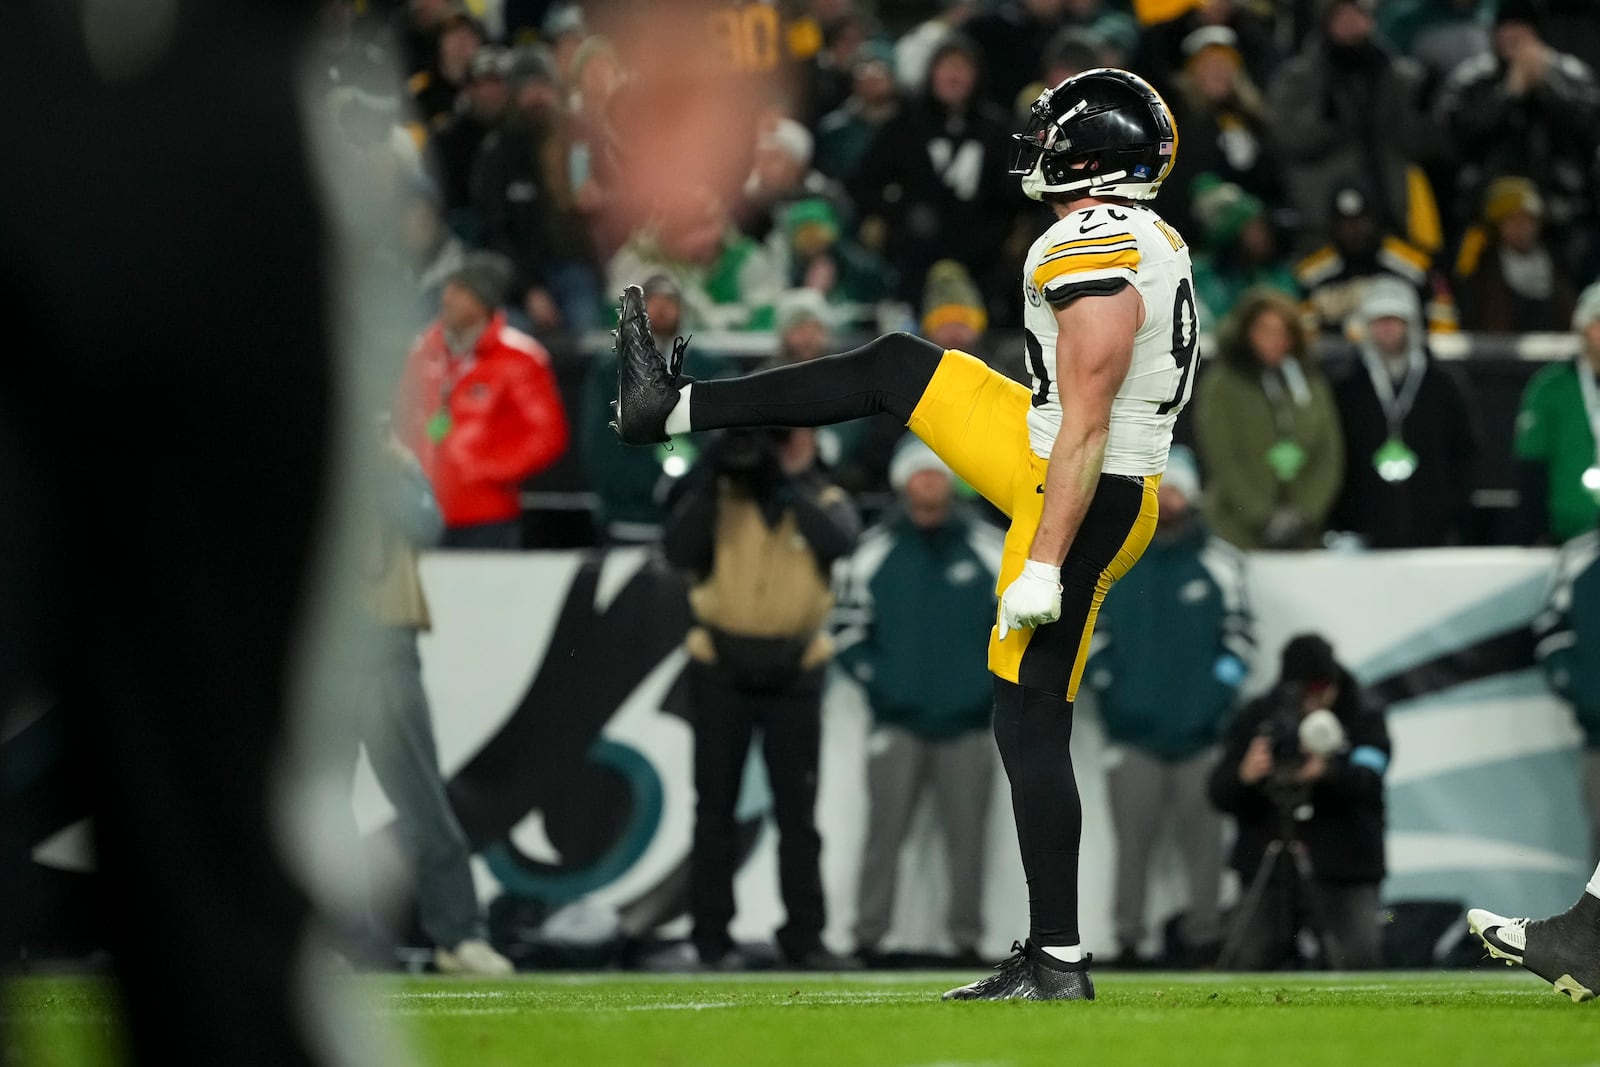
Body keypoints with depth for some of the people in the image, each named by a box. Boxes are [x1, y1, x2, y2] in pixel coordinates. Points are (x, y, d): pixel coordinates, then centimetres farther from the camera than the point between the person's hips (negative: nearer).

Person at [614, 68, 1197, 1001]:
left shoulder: (1096, 260, -23)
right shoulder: (1154, 245, 10)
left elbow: (1084, 432, -25)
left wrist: (1045, 566, -24)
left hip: (1078, 500, -10)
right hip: (1068, 472, 10)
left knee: (1033, 727, -4)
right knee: (894, 367, 16)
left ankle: (1058, 963, -1)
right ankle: (671, 408, 27)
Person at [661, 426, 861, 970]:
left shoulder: (824, 500, 1)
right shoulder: (718, 495, -1)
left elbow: (839, 540, -21)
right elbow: (680, 551, -16)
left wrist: (788, 485, -28)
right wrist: (708, 480, -23)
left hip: (793, 674, 1)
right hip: (722, 673, -1)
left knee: (798, 811, 3)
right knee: (717, 807, 5)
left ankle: (805, 934, 8)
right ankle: (711, 934, 10)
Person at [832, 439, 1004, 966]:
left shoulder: (989, 550, 3)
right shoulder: (872, 552, 2)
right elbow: (847, 629, 5)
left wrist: (994, 682, -2)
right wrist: (878, 681, -5)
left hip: (967, 724, 1)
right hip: (896, 723, -1)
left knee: (967, 837, 2)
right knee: (884, 833, -5)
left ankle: (967, 938, 8)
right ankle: (868, 937, -1)